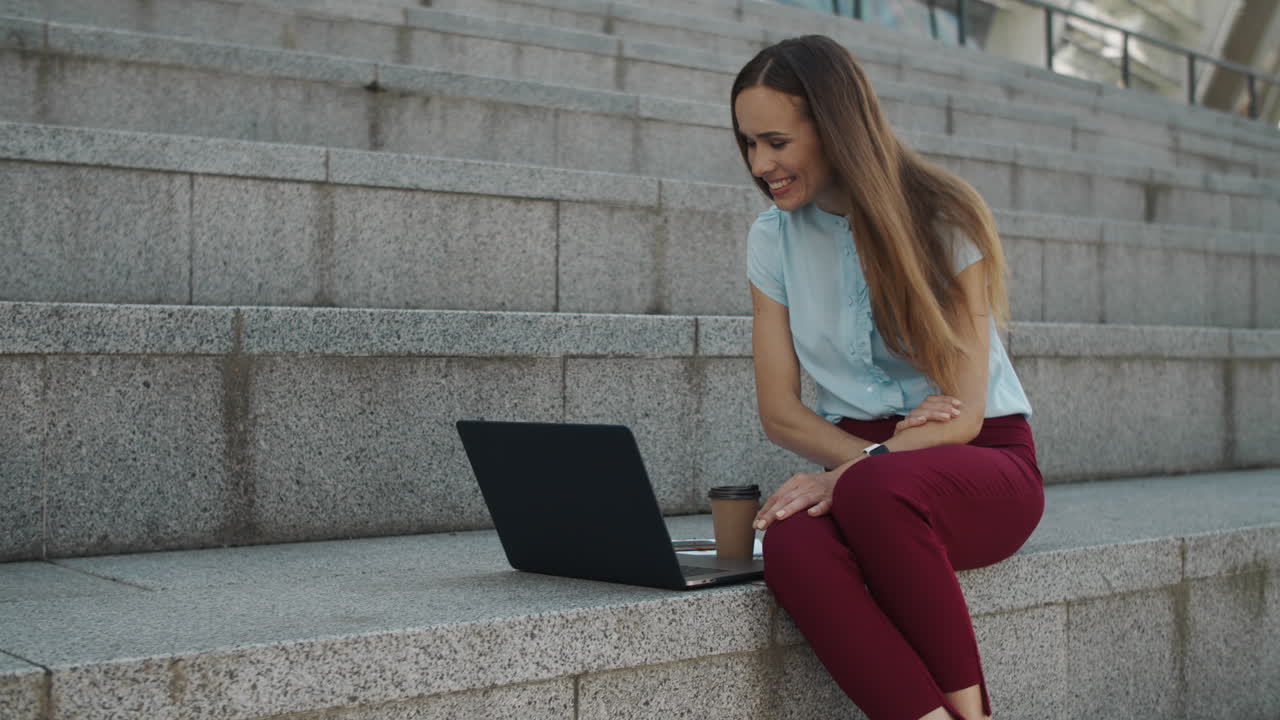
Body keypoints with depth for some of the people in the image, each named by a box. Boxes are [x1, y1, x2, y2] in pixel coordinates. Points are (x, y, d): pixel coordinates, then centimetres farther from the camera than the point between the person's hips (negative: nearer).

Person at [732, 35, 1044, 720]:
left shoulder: (943, 217, -6)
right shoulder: (774, 237, 7)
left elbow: (962, 415, -10)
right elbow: (778, 410, 4)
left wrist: (848, 474, -23)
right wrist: (862, 457, -15)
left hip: (982, 463, -3)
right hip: (857, 461, 3)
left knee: (876, 490, -39)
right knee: (792, 544, -34)